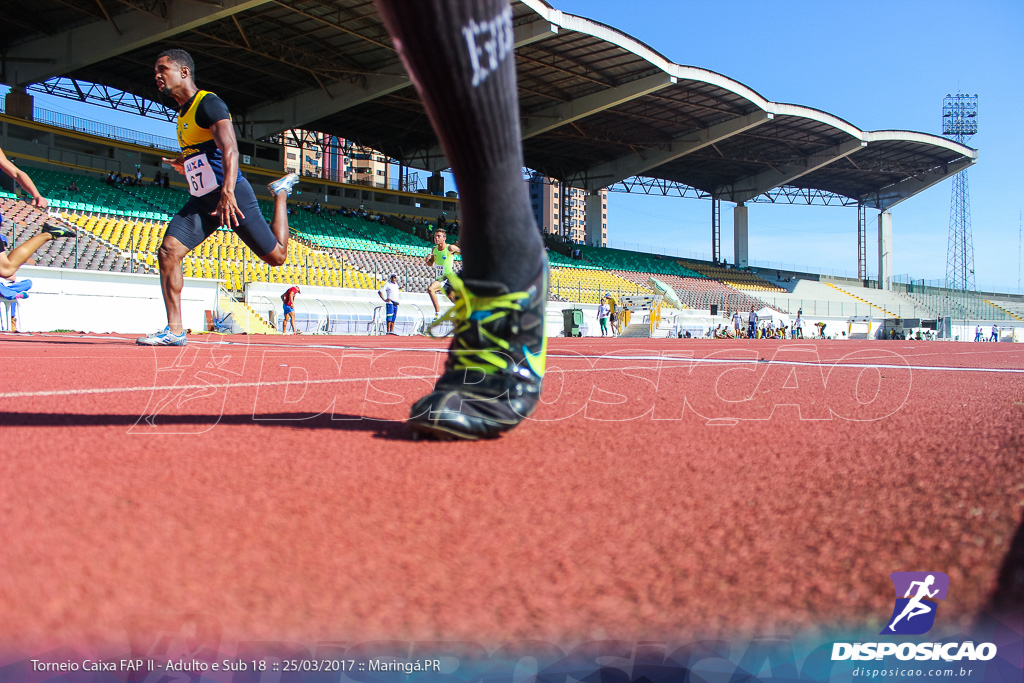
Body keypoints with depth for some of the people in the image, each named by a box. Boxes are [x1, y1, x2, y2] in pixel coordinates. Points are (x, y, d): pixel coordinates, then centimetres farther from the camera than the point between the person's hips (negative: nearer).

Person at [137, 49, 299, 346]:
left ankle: (281, 192, 24)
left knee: (276, 256, 0)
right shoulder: (183, 112, 17)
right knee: (168, 252, -11)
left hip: (231, 195, -8)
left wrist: (227, 191, -39)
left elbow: (230, 149, -27)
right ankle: (174, 330, -9)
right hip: (201, 200, 8)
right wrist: (186, 166, 26)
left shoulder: (208, 104, -11)